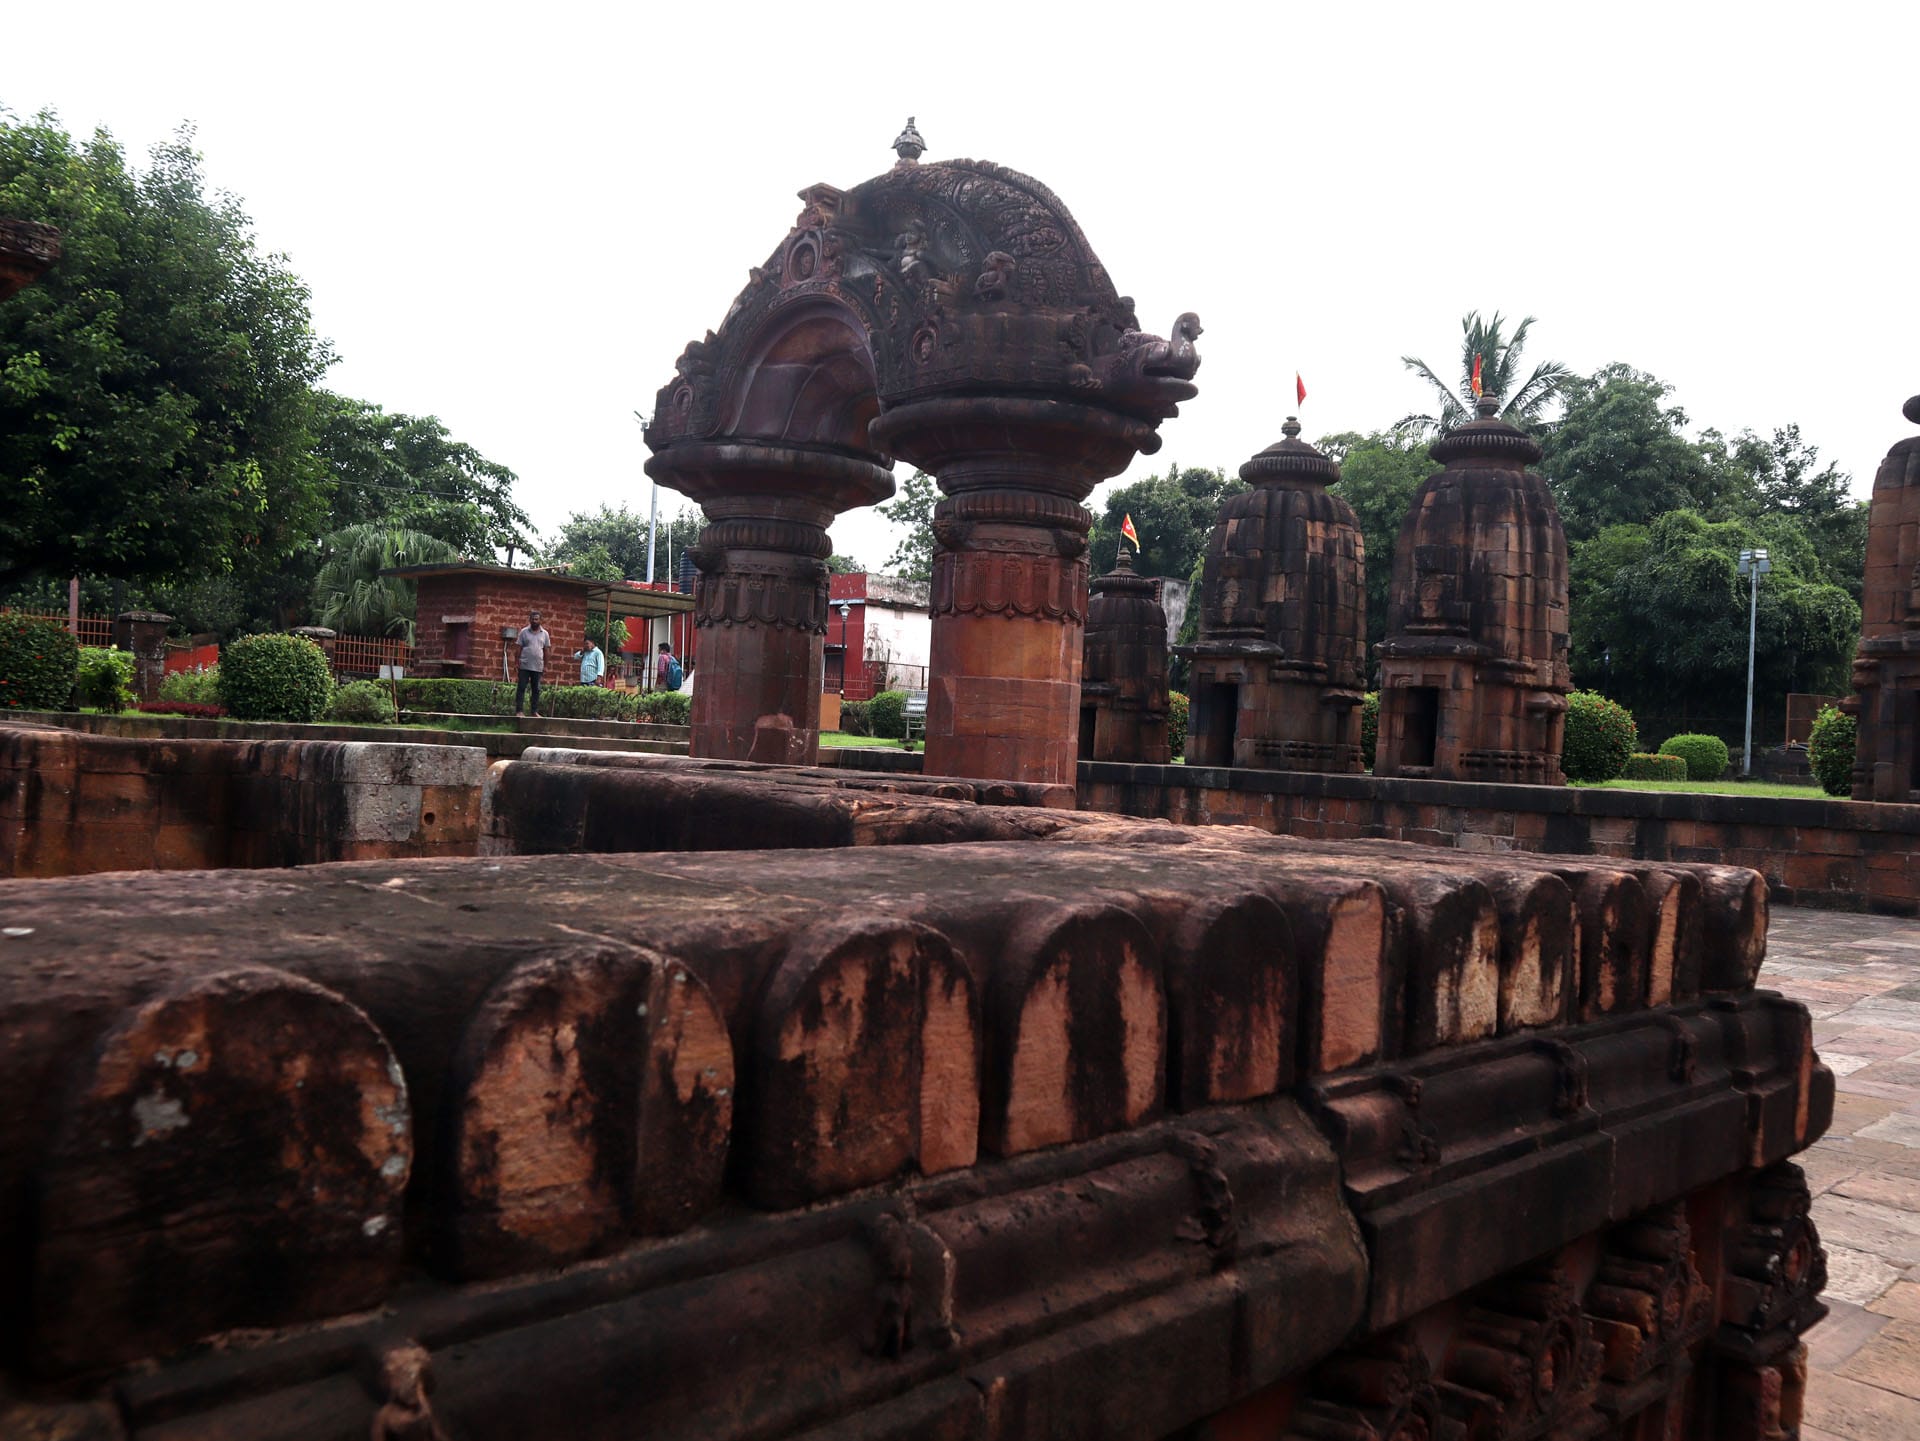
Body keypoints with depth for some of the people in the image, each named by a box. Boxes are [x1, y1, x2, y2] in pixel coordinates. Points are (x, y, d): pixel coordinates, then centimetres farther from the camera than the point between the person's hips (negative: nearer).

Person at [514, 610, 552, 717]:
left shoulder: (545, 634, 7)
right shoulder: (524, 632, 2)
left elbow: (546, 650, 10)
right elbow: (519, 648, 2)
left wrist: (545, 665, 7)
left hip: (538, 667, 2)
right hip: (524, 665, -2)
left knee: (536, 690, 6)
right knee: (521, 688, -2)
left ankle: (535, 711, 11)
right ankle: (518, 710, -1)